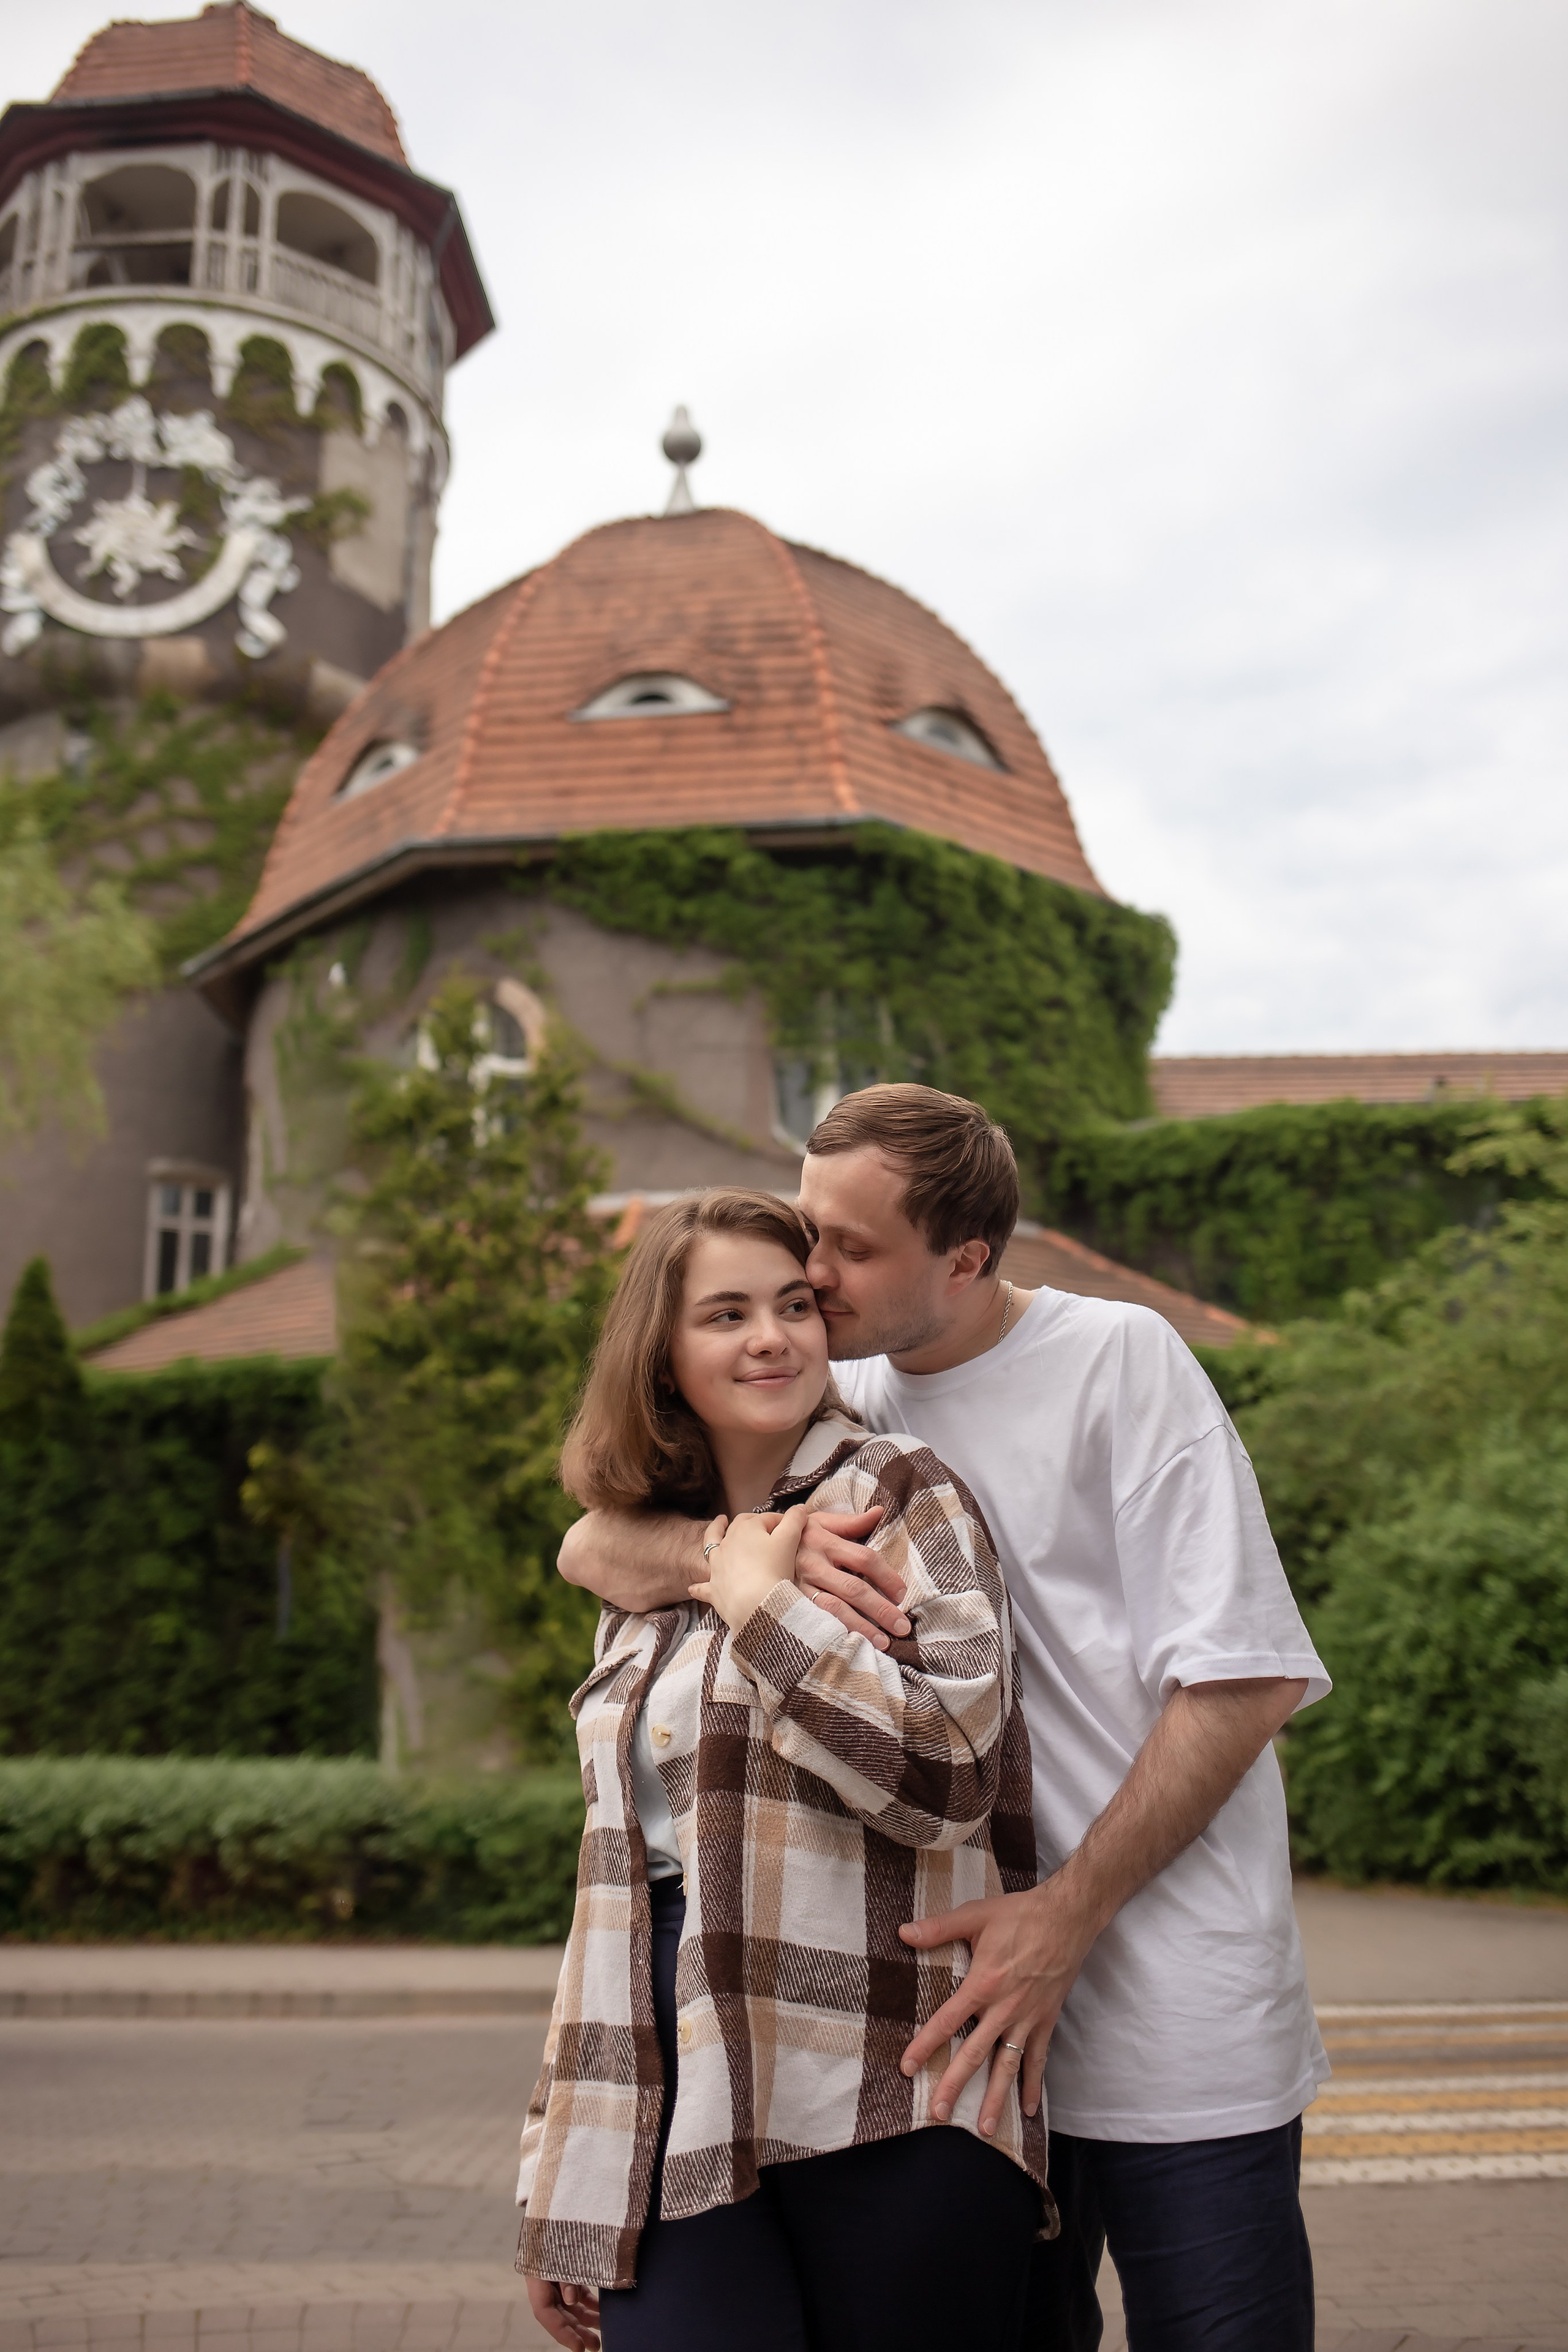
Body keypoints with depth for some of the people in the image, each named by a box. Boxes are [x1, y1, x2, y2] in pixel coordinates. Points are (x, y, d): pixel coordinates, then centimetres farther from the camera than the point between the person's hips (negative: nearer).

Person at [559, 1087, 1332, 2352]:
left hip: (1177, 2024, -4)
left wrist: (1067, 1915, -18)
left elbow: (1245, 1678, -12)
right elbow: (594, 1546, 0)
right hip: (975, 2007, 5)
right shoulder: (847, 1404, 7)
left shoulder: (1117, 1357, -8)